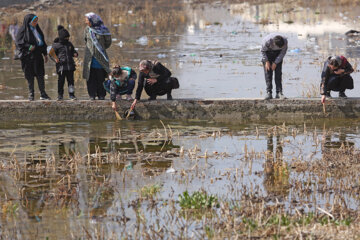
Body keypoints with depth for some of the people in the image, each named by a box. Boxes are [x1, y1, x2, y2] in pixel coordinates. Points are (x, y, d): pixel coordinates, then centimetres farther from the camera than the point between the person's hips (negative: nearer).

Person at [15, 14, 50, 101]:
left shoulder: (37, 30, 13)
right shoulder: (23, 30, -6)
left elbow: (42, 42, 19)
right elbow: (18, 42, -10)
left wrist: (45, 54, 14)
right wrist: (29, 47, -22)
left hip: (37, 56, 5)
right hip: (28, 56, -5)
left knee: (40, 74, 0)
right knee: (30, 76, -1)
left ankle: (43, 94, 2)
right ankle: (31, 94, 7)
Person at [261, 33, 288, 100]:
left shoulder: (285, 41, -30)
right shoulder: (267, 41, -35)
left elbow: (283, 52, -12)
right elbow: (263, 51, -15)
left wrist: (275, 63, -12)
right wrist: (266, 61, -14)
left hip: (278, 54, 1)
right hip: (268, 53, -1)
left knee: (278, 73, -7)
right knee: (268, 73, -10)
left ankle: (279, 92, -6)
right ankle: (269, 93, -10)